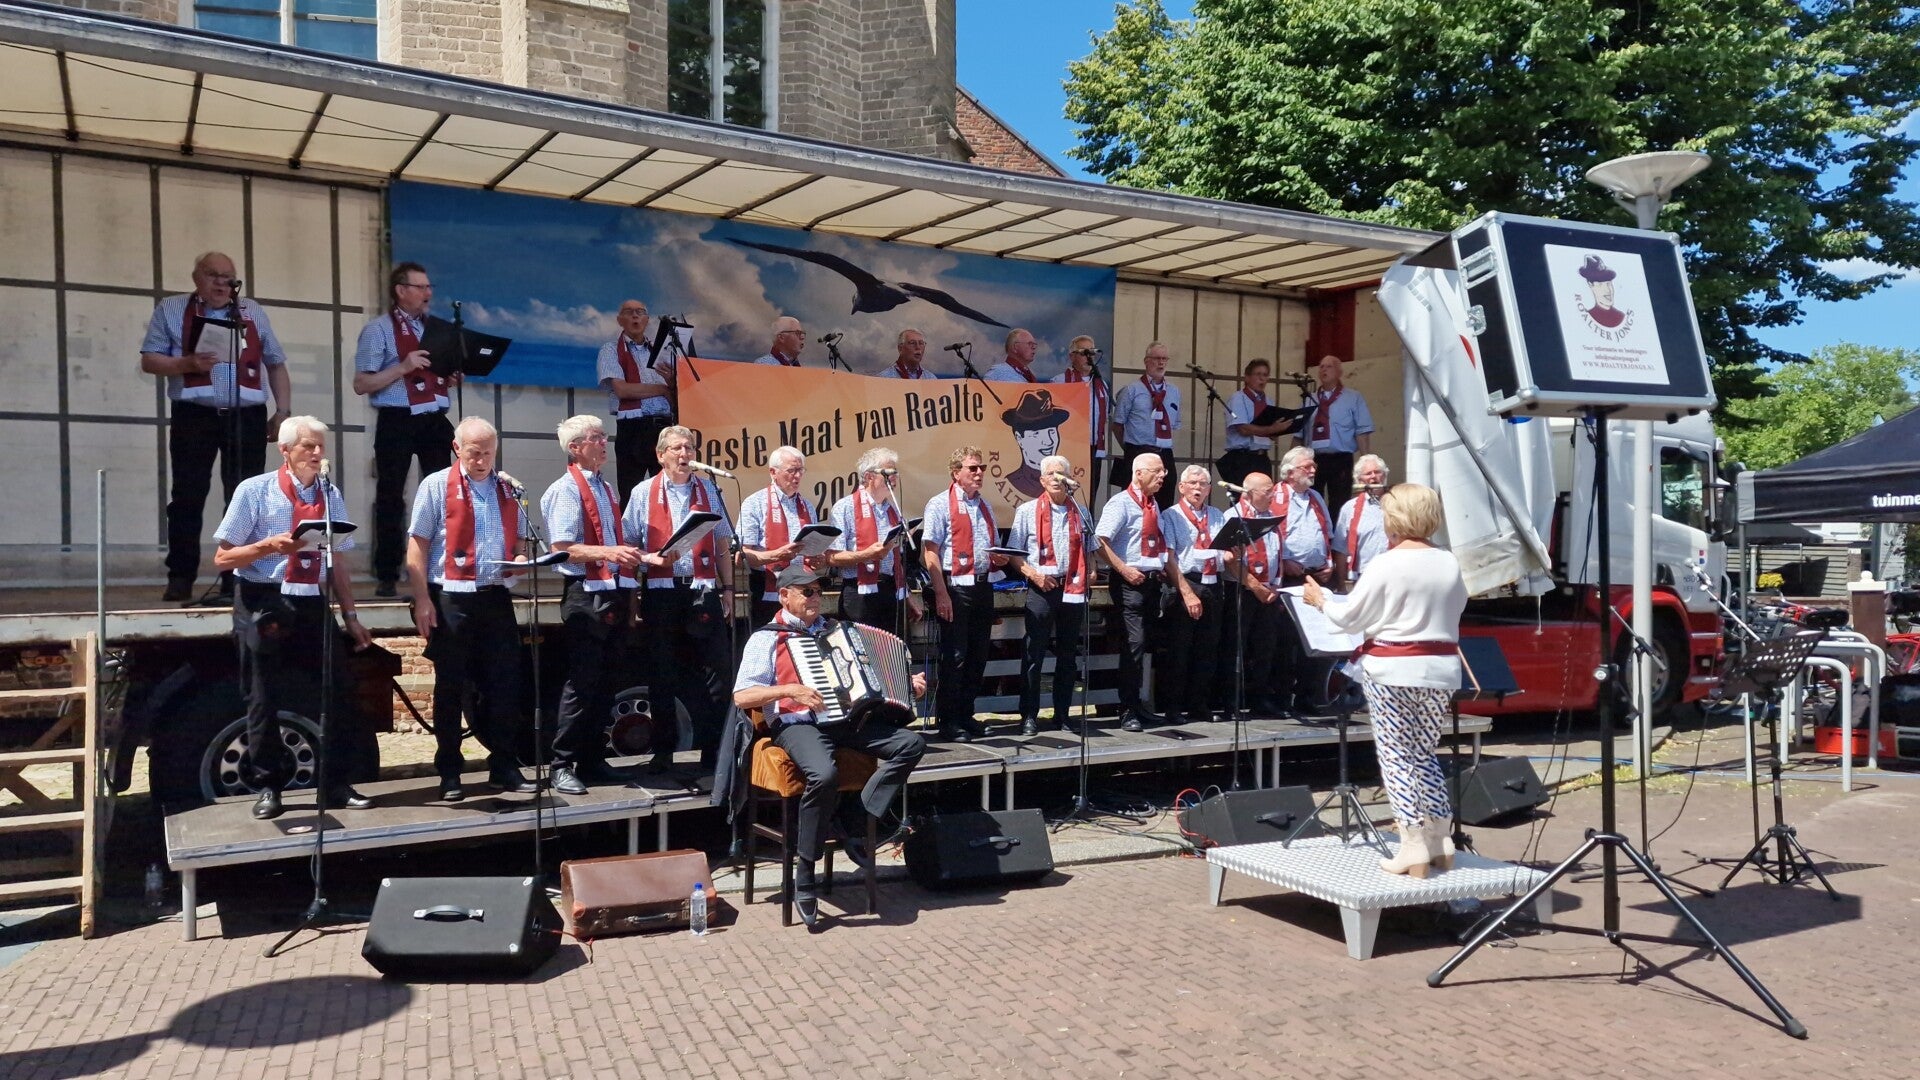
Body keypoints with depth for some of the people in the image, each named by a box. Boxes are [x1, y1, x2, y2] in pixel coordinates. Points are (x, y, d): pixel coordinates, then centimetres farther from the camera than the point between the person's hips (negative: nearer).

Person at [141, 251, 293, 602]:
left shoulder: (252, 312, 15)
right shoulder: (171, 310, 8)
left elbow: (276, 364, 17)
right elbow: (149, 360, 4)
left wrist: (283, 410, 8)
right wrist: (187, 364, -14)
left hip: (247, 416, 2)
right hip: (194, 416, -2)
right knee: (188, 497, -2)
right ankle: (181, 577, 4)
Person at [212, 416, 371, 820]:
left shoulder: (330, 495, 8)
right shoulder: (255, 491, -4)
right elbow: (223, 558, -4)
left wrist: (350, 616, 9)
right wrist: (270, 546, -20)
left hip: (313, 605, 4)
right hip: (264, 605, -3)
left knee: (333, 694, 2)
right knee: (264, 699, 3)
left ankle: (334, 784, 13)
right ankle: (267, 787, 16)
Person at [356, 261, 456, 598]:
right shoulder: (379, 329, -4)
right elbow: (361, 384, -9)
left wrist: (453, 378, 3)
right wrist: (403, 367, -19)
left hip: (435, 420, 6)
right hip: (397, 422, -6)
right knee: (391, 498, 1)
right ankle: (387, 576, 9)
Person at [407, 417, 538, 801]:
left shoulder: (508, 488, 12)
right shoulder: (436, 486, -2)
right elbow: (417, 544, -5)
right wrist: (422, 599, -11)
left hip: (496, 597, 4)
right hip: (451, 599, -4)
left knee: (505, 683, 4)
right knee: (451, 687, 5)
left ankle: (504, 765, 15)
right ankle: (449, 773, 15)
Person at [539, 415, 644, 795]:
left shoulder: (608, 489, 18)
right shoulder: (565, 490, -6)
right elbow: (562, 548, -14)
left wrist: (634, 557, 7)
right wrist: (606, 553, -26)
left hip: (615, 593, 8)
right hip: (585, 595, -8)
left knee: (607, 681, 10)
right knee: (582, 682, -7)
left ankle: (593, 760, 19)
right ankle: (563, 765, 2)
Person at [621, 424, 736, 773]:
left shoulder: (709, 491, 11)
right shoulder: (643, 493, 5)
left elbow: (723, 545, 13)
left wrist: (727, 589, 8)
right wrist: (648, 558, -14)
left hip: (703, 592, 1)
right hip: (660, 594, -1)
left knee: (712, 673, 0)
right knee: (663, 675, 6)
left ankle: (714, 750, 8)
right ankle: (662, 751, 16)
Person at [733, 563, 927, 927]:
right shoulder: (766, 638, 5)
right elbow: (742, 696, -4)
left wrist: (907, 685, 11)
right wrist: (791, 690, -16)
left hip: (845, 719, 6)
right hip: (797, 724, -6)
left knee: (912, 743, -16)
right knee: (824, 775, -37)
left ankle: (855, 819, -14)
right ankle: (804, 877, -21)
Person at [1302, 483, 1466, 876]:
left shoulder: (1388, 564, -12)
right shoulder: (1449, 563, 3)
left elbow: (1349, 618, -7)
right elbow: (1456, 608, 15)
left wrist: (1320, 600, 11)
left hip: (1393, 669, -5)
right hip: (1442, 667, 6)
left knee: (1397, 757, 2)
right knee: (1425, 754, 17)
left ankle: (1413, 848, 0)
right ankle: (1439, 842, 19)